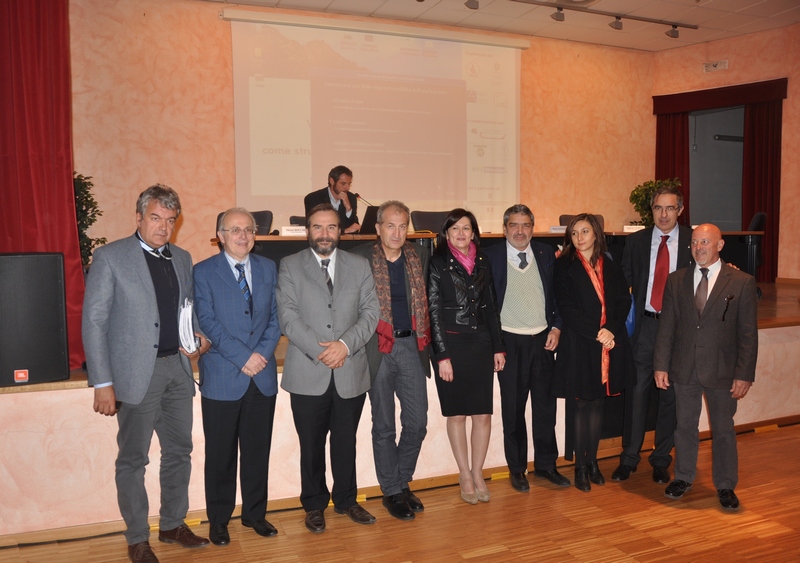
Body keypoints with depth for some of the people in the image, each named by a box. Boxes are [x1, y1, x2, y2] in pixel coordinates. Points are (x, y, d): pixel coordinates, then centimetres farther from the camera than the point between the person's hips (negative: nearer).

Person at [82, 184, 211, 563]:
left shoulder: (182, 259, 10)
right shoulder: (110, 257, -8)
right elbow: (94, 322, -9)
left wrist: (198, 336, -3)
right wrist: (102, 383, -13)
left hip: (177, 366, 6)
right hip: (137, 372, -6)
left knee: (179, 451, 14)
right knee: (133, 459, 5)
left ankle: (173, 525, 30)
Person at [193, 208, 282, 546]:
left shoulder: (268, 269, 10)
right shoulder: (204, 272, -2)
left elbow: (275, 316, 7)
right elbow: (207, 322, -9)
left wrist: (263, 353, -8)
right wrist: (243, 357, -15)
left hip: (262, 377, 3)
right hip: (222, 378, -3)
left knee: (258, 451, 11)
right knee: (221, 454, 6)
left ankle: (255, 513, 26)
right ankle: (218, 520, 21)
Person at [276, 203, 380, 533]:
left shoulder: (359, 266, 9)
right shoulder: (290, 267, 3)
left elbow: (371, 312, 1)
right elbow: (287, 316, -7)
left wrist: (345, 344, -14)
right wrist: (320, 350, -16)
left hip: (351, 372, 2)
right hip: (308, 374, -2)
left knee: (346, 441, 13)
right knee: (311, 444, 9)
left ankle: (346, 500, 30)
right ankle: (314, 505, 26)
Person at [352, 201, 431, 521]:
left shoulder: (420, 257, 6)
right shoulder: (360, 258, -5)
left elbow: (429, 300, 11)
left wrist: (426, 339, 4)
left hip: (411, 346, 3)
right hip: (378, 349, -3)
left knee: (417, 422, 7)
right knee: (384, 426, 6)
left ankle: (402, 482, 27)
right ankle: (391, 491, 21)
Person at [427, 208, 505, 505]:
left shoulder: (482, 263, 10)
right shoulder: (438, 264, -3)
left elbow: (491, 307, 13)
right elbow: (433, 311, -6)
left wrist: (498, 347, 8)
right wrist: (442, 356, -10)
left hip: (481, 344, 4)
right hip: (451, 344, -4)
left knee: (483, 413, 4)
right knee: (457, 414, 5)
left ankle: (477, 473, 18)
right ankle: (465, 475, 17)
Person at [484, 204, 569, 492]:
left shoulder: (547, 254, 6)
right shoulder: (490, 257, -3)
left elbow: (558, 294, 11)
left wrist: (556, 327, 0)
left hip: (543, 339, 3)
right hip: (509, 341, -3)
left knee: (545, 404, 9)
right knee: (513, 408, 5)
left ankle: (546, 464, 22)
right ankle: (517, 469, 18)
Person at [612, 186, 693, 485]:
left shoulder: (694, 241, 1)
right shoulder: (636, 241, 7)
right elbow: (624, 282, 7)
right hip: (644, 326, 1)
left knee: (670, 394, 8)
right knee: (636, 391, 3)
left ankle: (661, 460, 21)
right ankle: (629, 458, 15)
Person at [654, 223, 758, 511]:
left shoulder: (742, 282, -5)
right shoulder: (676, 280, 3)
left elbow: (748, 333, -6)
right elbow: (666, 326, 4)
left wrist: (744, 374, -10)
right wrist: (661, 365, -1)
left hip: (722, 371, -2)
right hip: (684, 369, 2)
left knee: (724, 430, 9)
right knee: (685, 426, 14)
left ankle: (725, 486, 24)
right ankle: (683, 478, 31)